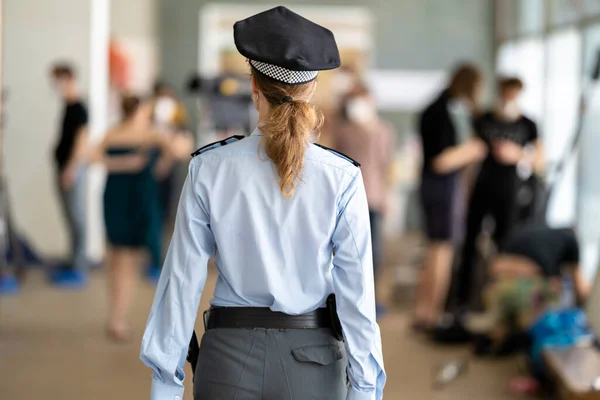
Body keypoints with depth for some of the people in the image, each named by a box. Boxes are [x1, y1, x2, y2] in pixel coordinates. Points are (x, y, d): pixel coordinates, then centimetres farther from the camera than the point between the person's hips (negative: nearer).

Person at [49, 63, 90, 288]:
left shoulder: (78, 108, -14)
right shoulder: (68, 106, 13)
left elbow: (81, 140, -18)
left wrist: (71, 169, -20)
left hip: (73, 169, -9)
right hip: (65, 168, 9)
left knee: (76, 217, -6)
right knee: (72, 217, 14)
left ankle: (78, 269, -4)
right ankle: (76, 262, 22)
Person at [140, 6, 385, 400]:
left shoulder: (209, 170, -7)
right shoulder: (341, 178, -8)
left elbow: (183, 281, -4)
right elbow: (356, 291, -6)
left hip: (230, 355, 0)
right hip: (312, 358, 0)